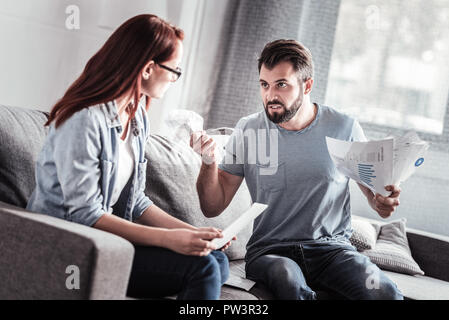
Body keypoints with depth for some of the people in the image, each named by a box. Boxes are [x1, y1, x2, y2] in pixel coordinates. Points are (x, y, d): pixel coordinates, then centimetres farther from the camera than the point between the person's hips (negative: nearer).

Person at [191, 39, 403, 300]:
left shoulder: (344, 129, 2)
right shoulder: (247, 131, 1)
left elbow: (374, 190, 12)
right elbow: (213, 207, 2)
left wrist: (384, 202, -12)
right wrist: (209, 162, -17)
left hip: (332, 248, 1)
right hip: (269, 250, 0)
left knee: (384, 292, -28)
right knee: (287, 277, -36)